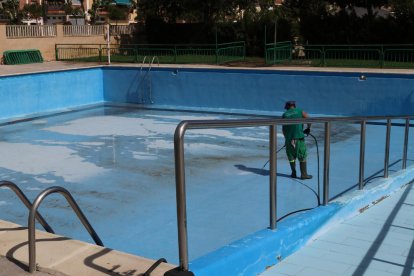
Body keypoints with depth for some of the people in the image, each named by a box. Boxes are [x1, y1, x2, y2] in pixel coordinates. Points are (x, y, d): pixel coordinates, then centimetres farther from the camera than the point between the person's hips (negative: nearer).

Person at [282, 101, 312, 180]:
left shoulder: (284, 114, 12)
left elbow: (283, 128, 12)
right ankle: (304, 174, 7)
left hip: (289, 138, 2)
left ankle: (294, 173, 18)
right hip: (299, 137, -2)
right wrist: (308, 129, 12)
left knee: (291, 157, 15)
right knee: (302, 157, 6)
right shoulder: (300, 111, 7)